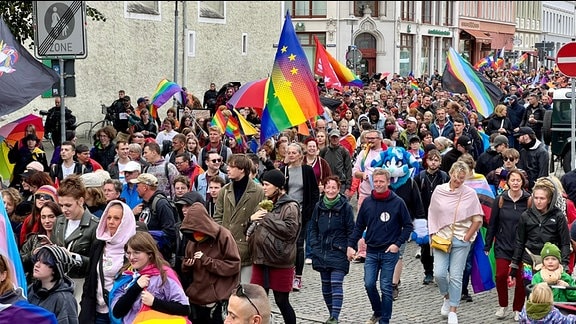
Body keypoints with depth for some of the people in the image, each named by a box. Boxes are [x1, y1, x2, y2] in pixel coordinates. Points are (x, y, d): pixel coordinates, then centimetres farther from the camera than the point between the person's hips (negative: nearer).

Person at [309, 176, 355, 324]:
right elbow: (313, 228, 14)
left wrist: (347, 248, -9)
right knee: (326, 284, 11)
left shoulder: (345, 207, -5)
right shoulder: (319, 206, 7)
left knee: (336, 284, -13)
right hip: (322, 253, 5)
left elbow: (351, 230, -2)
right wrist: (314, 246, 4)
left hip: (338, 252, -5)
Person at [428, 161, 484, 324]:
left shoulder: (470, 193, -4)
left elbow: (477, 220, 0)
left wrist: (466, 238, -3)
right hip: (441, 238, 1)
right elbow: (432, 215, 8)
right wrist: (434, 235, 2)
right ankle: (447, 297, 24)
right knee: (439, 274, -6)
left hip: (461, 241, -1)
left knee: (456, 276, 0)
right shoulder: (439, 191, 0)